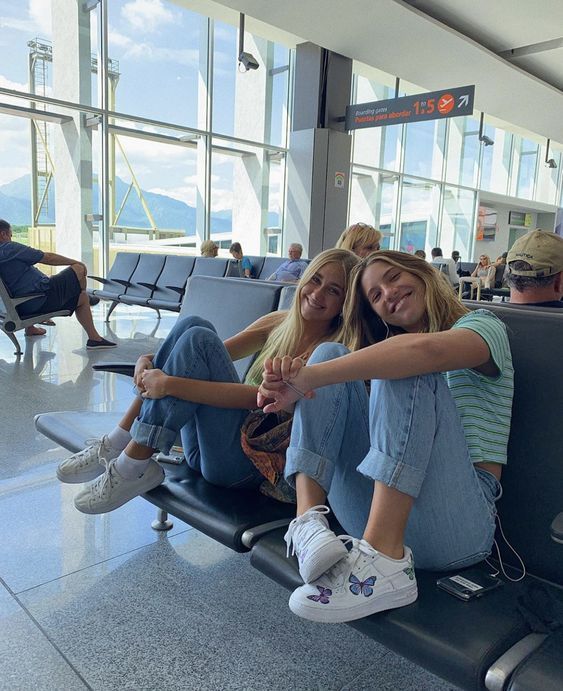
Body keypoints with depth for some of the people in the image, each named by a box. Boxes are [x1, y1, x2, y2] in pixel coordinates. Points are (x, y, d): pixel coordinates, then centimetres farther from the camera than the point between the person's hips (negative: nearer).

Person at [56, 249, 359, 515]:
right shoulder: (279, 323, 10)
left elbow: (260, 396, -23)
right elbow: (210, 356, 10)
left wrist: (170, 384, -24)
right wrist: (150, 360, -8)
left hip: (251, 465, -6)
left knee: (198, 338, -21)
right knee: (193, 324, -9)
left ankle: (134, 465, -16)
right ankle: (120, 442, -9)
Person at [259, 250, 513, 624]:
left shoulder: (484, 326, 6)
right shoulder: (391, 350, 26)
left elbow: (427, 350, -21)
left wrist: (309, 376, -23)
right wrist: (295, 384, -16)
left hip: (456, 525, -5)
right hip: (376, 509, 5)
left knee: (405, 367, -23)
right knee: (330, 353, -3)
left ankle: (385, 563, -33)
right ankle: (307, 517, -21)